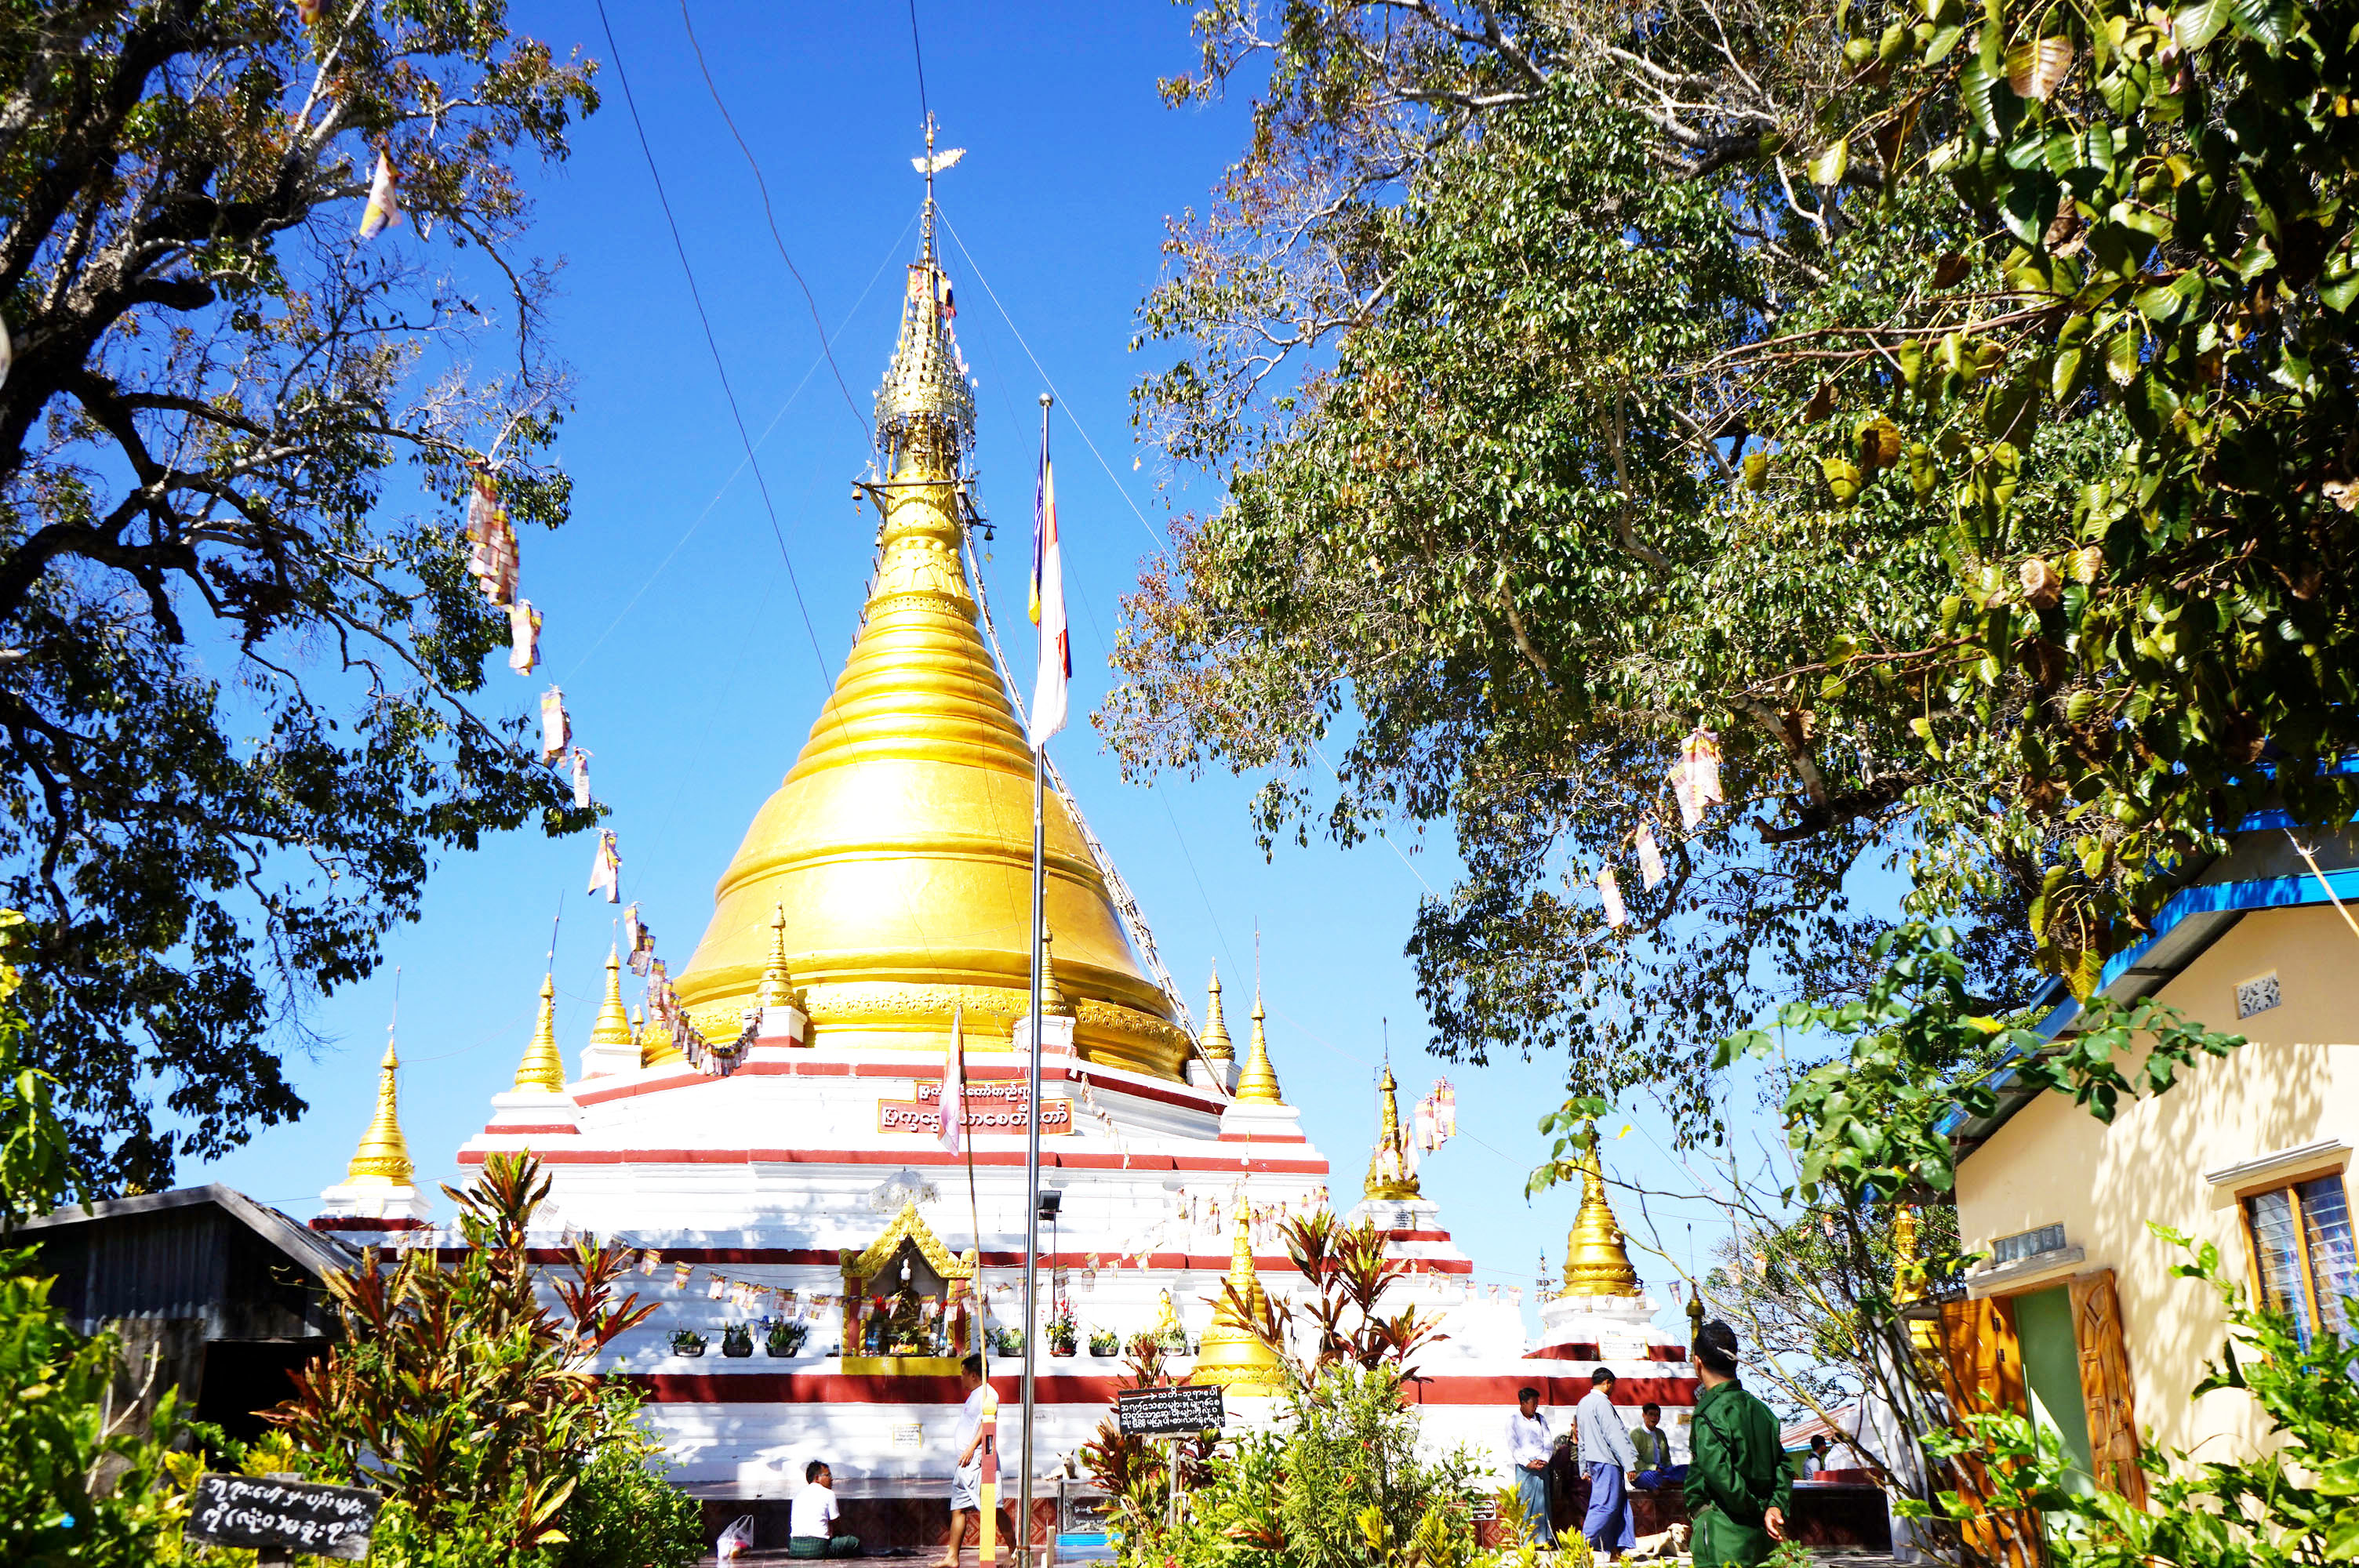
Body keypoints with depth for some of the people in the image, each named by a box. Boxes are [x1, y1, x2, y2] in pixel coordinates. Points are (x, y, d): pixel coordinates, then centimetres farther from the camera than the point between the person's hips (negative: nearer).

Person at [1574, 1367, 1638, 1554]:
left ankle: (1624, 1546, 12)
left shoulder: (1582, 1404, 16)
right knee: (1605, 1505, -9)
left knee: (1621, 1501, 12)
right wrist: (1629, 1464, -15)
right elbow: (1614, 1436, -17)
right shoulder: (1602, 1403, -13)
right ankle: (1585, 1545, -13)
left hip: (1593, 1461, 10)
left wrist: (1584, 1468, 25)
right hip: (1607, 1461, -10)